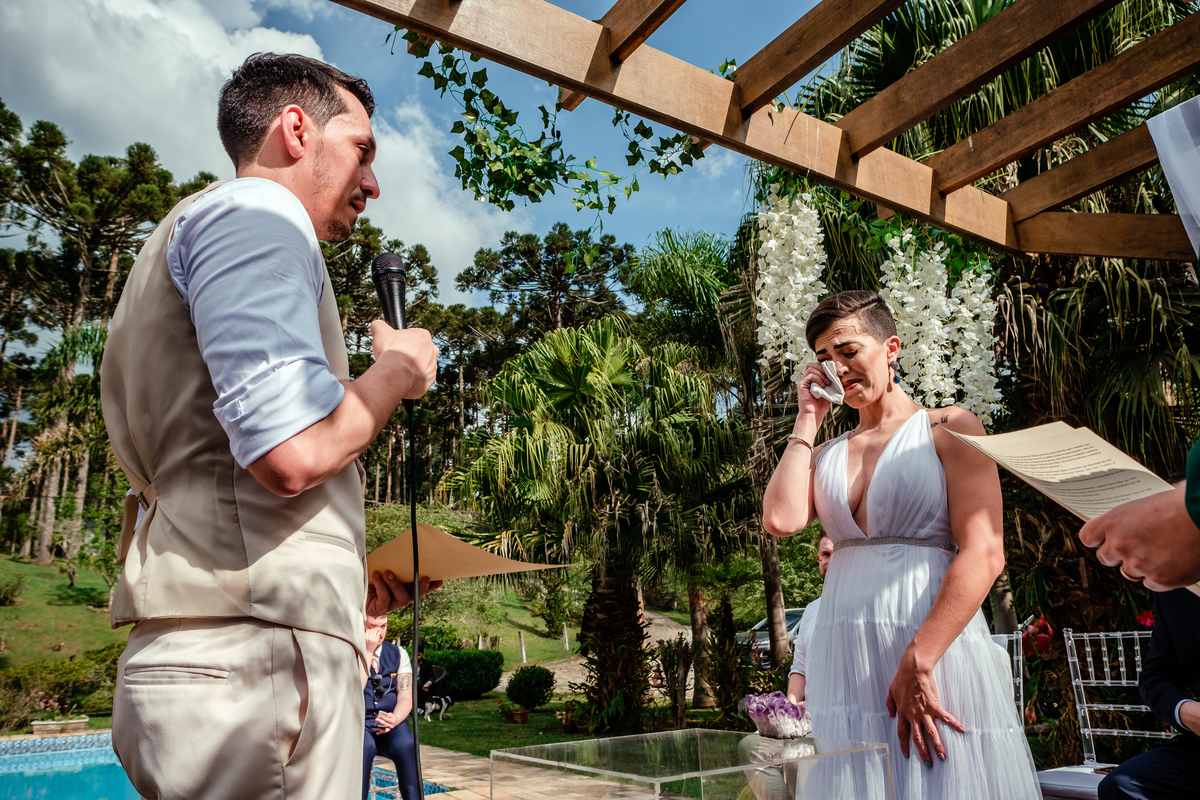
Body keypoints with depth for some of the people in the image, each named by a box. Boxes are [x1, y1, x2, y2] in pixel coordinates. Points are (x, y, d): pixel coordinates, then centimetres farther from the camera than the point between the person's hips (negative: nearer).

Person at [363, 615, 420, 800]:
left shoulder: (398, 653, 8)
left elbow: (405, 696, 0)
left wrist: (394, 719, -22)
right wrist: (367, 652, -18)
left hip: (392, 724, 2)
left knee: (406, 745, -32)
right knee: (364, 746, -37)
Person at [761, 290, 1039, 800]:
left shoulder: (949, 429, 2)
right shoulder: (826, 455, 15)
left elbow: (983, 554, -9)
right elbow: (781, 520, -6)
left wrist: (916, 663, -18)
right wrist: (807, 420, 5)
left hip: (936, 649, -4)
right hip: (843, 660, 4)